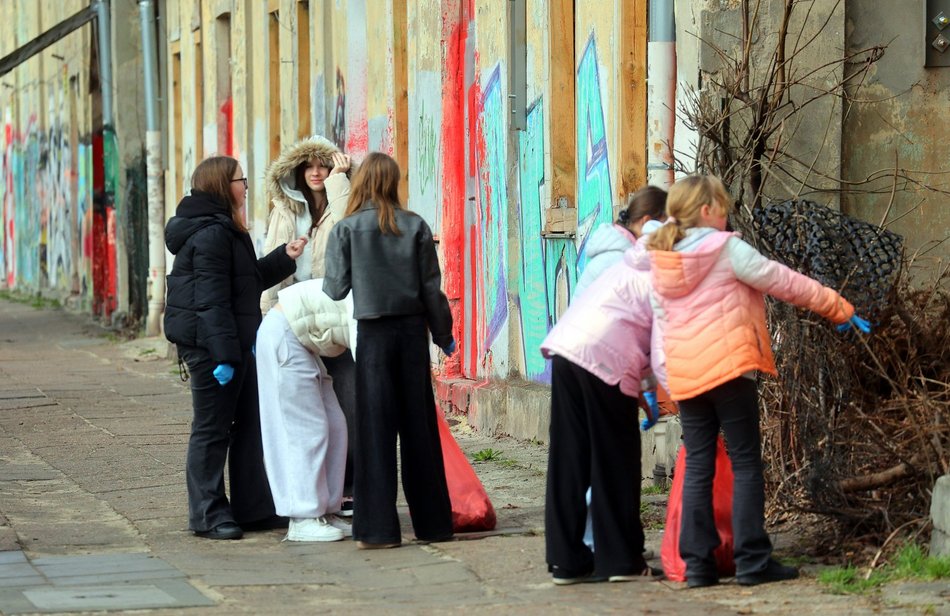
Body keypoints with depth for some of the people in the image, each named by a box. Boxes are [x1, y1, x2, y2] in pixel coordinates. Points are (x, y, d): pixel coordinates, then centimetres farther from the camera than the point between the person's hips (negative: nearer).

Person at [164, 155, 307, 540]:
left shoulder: (225, 231, 18)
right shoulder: (211, 235, -17)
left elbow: (250, 280, 25)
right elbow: (212, 301, -22)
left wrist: (284, 257, 16)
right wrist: (223, 355, -24)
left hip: (234, 345, 11)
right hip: (210, 346, -11)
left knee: (249, 425, 13)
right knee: (213, 430, -3)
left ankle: (253, 509, 19)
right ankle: (208, 516, 3)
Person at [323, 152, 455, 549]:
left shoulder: (346, 229, -5)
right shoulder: (415, 227, 1)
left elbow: (336, 289, -4)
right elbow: (431, 287, 3)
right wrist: (444, 334, 14)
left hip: (373, 333, -2)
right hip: (412, 330, 2)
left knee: (376, 429, 0)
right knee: (419, 426, 9)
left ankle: (378, 528, -2)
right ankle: (432, 521, 15)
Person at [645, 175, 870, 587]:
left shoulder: (660, 263, 11)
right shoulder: (726, 249, -7)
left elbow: (660, 321, 15)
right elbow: (783, 283, -2)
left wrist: (662, 379, 20)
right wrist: (837, 308, 8)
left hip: (682, 376, 6)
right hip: (728, 367, -6)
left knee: (697, 468, 8)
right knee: (746, 464, 0)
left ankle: (697, 563, 5)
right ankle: (752, 561, -2)